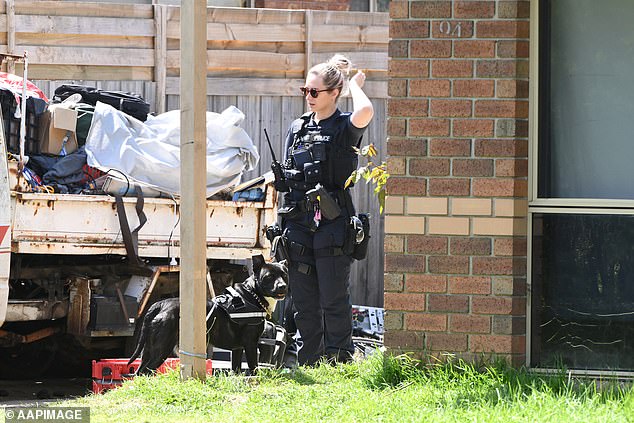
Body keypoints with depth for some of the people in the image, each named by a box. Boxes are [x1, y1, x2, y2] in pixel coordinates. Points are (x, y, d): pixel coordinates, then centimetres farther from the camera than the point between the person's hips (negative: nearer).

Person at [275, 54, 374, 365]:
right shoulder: (298, 128, 14)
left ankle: (340, 363, 0)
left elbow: (365, 113, -27)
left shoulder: (344, 128, -3)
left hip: (332, 225, -6)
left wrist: (355, 85, -10)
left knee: (334, 301, -4)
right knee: (303, 303, 8)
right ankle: (308, 367, 13)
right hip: (298, 224, 6)